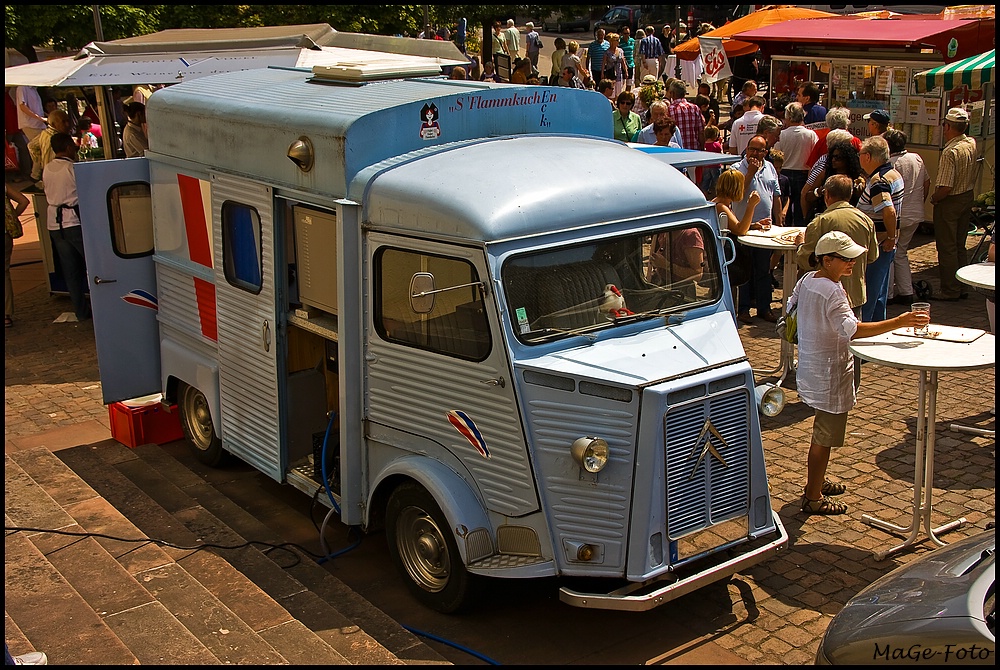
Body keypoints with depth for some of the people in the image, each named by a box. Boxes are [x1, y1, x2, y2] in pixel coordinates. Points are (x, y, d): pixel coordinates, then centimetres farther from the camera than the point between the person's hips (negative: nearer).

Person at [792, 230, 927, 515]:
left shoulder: (807, 280, 2)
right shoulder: (832, 293, -26)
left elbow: (792, 307, 17)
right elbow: (852, 329, -38)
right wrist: (898, 322, -41)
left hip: (812, 368, 10)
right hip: (829, 375, -10)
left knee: (822, 431, 25)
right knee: (824, 437, 3)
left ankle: (817, 481, 41)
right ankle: (813, 498, 14)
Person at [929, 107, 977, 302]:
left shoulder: (950, 152, -25)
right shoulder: (972, 144, -1)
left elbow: (945, 187, -27)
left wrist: (934, 198, -9)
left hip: (950, 202, -8)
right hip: (968, 198, 8)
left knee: (947, 248, 1)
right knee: (959, 247, 17)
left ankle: (950, 291, 5)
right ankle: (961, 287, 24)